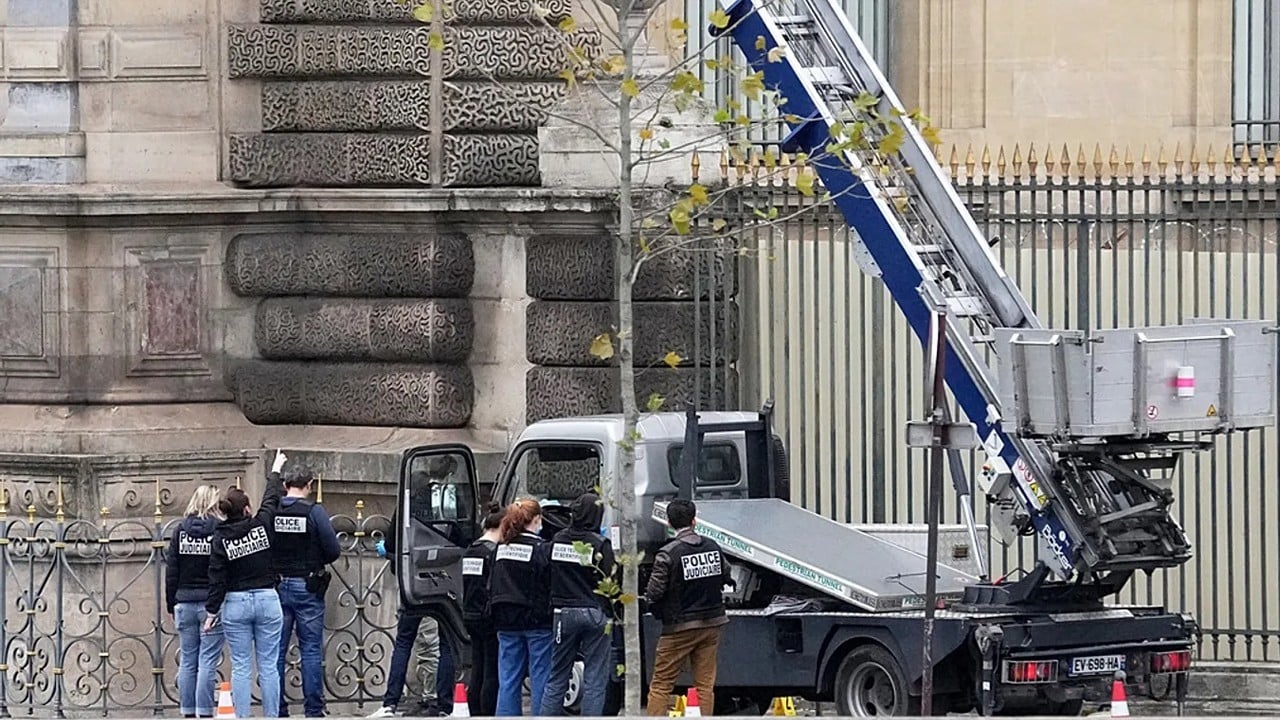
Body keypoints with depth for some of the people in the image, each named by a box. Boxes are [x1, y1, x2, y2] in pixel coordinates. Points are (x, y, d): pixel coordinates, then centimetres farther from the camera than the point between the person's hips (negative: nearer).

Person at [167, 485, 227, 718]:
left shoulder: (180, 531, 4)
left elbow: (171, 572, 7)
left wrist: (172, 604, 14)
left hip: (185, 602, 4)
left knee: (187, 661, 8)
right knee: (208, 662, -3)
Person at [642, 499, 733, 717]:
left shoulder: (668, 554, -15)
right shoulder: (713, 547, 3)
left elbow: (654, 593, -15)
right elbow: (726, 577, 17)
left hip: (679, 627, -5)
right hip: (712, 623, 5)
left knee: (660, 684, 2)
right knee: (705, 684, 7)